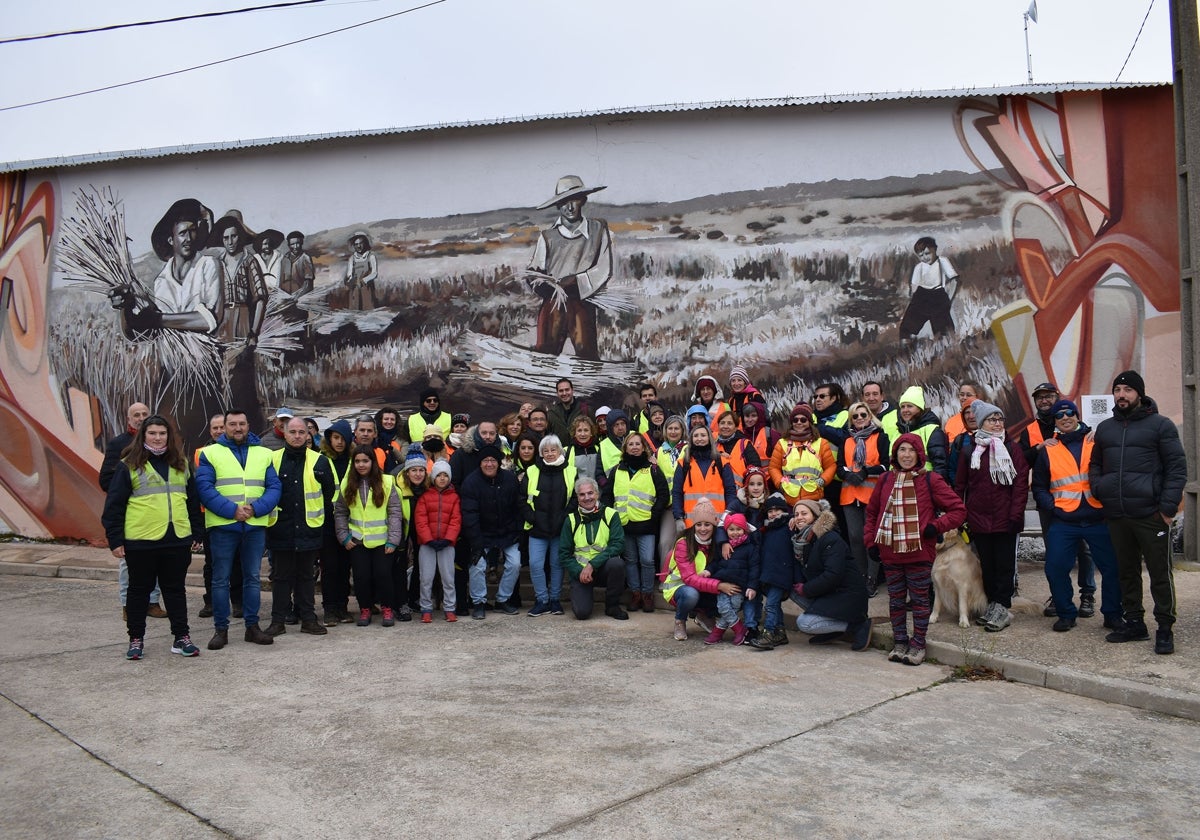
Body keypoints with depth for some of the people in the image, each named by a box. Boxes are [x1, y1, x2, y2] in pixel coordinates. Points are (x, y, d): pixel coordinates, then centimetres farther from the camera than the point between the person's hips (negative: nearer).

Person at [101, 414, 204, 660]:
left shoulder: (180, 465, 12)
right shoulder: (128, 466, -1)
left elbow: (193, 501, 16)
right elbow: (114, 505, -2)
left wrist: (196, 534, 12)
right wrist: (115, 540, -7)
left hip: (177, 539, 3)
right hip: (140, 541, -3)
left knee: (176, 589, 10)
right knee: (140, 590, 9)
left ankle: (181, 637, 17)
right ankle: (136, 639, 21)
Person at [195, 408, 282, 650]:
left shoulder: (264, 454, 10)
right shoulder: (210, 453, 3)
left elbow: (274, 488, 3)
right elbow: (204, 488, -7)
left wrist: (255, 508, -14)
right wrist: (232, 509, -17)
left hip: (256, 525, 2)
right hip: (222, 525, -2)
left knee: (253, 577, 10)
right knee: (221, 579, 3)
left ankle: (252, 625, 19)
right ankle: (220, 629, 12)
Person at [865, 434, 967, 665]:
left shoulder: (930, 480, -4)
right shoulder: (886, 480, 7)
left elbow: (959, 509, -4)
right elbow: (872, 512, 17)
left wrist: (936, 526, -14)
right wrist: (871, 540, 8)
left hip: (919, 553, -3)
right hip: (890, 553, 4)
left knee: (919, 600, 5)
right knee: (896, 600, 11)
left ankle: (918, 645, 16)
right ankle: (899, 642, 23)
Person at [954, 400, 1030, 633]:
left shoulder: (1012, 448, 1)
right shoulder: (969, 450, 6)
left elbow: (1021, 482, -4)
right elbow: (960, 485, 8)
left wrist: (1015, 514, -11)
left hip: (1005, 518, -2)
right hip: (979, 518, 2)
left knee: (1005, 564, 1)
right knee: (987, 564, 10)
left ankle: (1002, 608, 5)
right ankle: (993, 603, 20)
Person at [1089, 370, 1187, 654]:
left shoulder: (1160, 425, -1)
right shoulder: (1104, 428, 15)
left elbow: (1177, 468, -4)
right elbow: (1095, 464, 25)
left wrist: (1168, 506, -11)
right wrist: (1098, 488, 6)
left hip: (1150, 514, -5)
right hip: (1116, 516, 5)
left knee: (1160, 572, 1)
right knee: (1126, 572, 13)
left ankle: (1165, 629, 10)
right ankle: (1134, 623, 23)